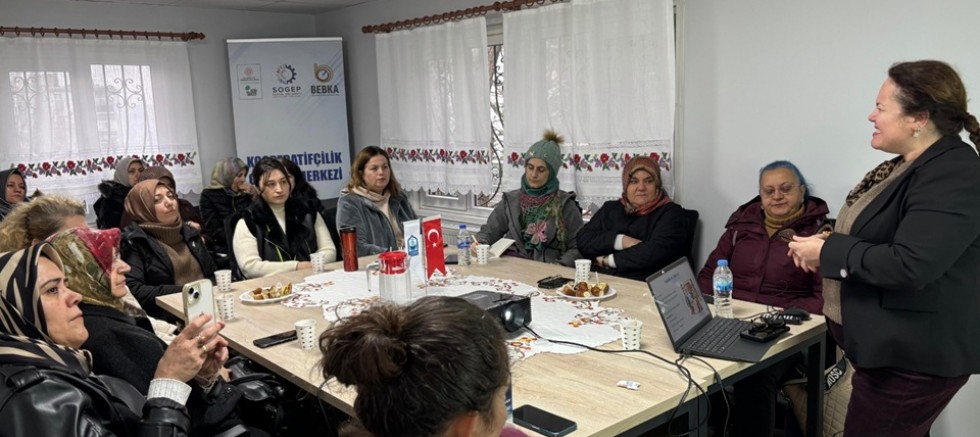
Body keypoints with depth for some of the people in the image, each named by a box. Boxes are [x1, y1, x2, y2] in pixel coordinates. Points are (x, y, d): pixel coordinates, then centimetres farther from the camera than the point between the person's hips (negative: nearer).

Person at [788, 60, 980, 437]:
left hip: (914, 357, -10)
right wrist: (824, 245, 1)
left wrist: (828, 252, -18)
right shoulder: (905, 165, 10)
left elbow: (908, 265, -30)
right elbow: (873, 237, 20)